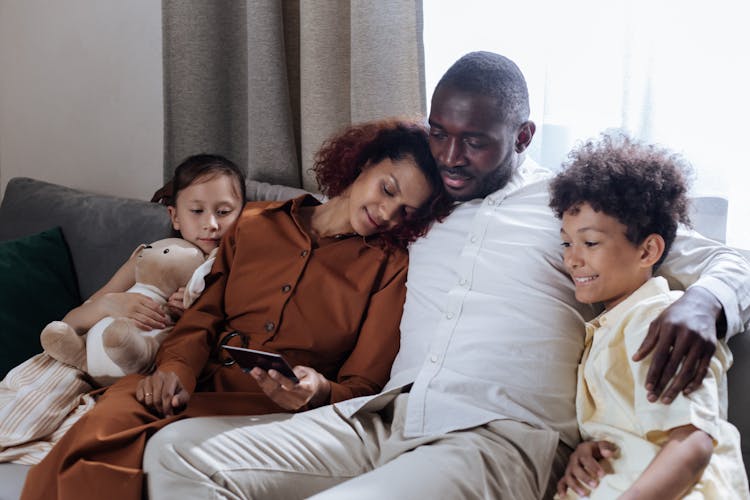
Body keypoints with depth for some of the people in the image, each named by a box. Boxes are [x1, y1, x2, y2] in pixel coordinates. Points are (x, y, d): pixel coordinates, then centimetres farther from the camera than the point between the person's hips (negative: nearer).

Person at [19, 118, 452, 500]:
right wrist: (175, 369, -5)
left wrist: (319, 391, -17)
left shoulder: (388, 266, 8)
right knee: (104, 426, -31)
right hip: (202, 385, 3)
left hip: (278, 409, -3)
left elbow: (364, 387, 5)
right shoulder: (256, 224, 18)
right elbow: (205, 316, 15)